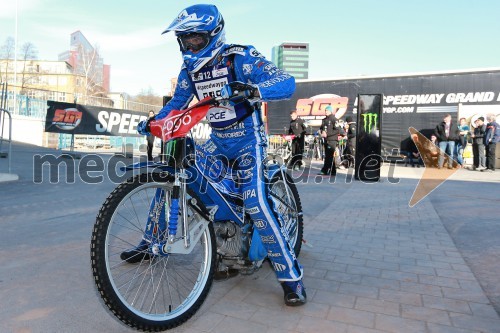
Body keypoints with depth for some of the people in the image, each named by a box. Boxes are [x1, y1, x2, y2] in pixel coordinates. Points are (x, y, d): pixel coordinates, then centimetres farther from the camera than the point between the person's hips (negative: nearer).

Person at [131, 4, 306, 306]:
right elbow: (177, 103, 15)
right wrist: (153, 123, -3)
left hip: (248, 139, -6)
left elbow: (287, 82, -27)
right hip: (218, 141, 7)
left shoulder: (241, 57, -15)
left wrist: (253, 90, -47)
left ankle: (291, 274, -11)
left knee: (255, 202, -24)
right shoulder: (191, 69, 5)